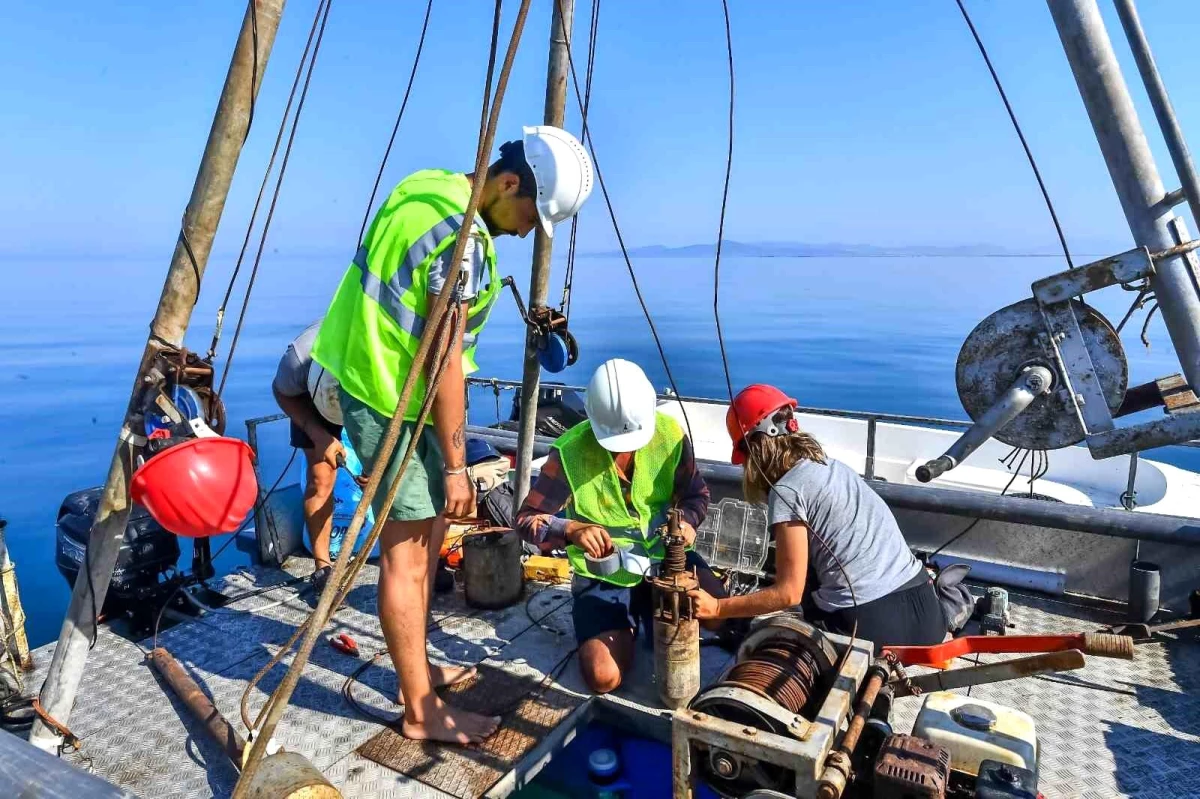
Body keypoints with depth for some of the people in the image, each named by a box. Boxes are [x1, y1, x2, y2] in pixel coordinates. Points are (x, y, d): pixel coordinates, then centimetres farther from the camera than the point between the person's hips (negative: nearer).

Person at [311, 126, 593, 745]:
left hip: (372, 375, 10)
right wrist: (455, 464, -14)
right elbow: (444, 362, -21)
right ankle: (421, 711, 14)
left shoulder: (427, 184, 8)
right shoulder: (465, 236, -22)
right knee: (407, 551, -1)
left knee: (426, 530, 17)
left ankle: (417, 670, 31)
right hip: (393, 398, -10)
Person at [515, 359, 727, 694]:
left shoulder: (669, 433, -11)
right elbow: (527, 518, -13)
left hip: (666, 556, 2)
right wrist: (572, 530, -33)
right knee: (603, 678, -16)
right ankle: (628, 624, 20)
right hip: (605, 574, -2)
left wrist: (687, 519, -20)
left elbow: (697, 494, 4)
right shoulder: (570, 451, -19)